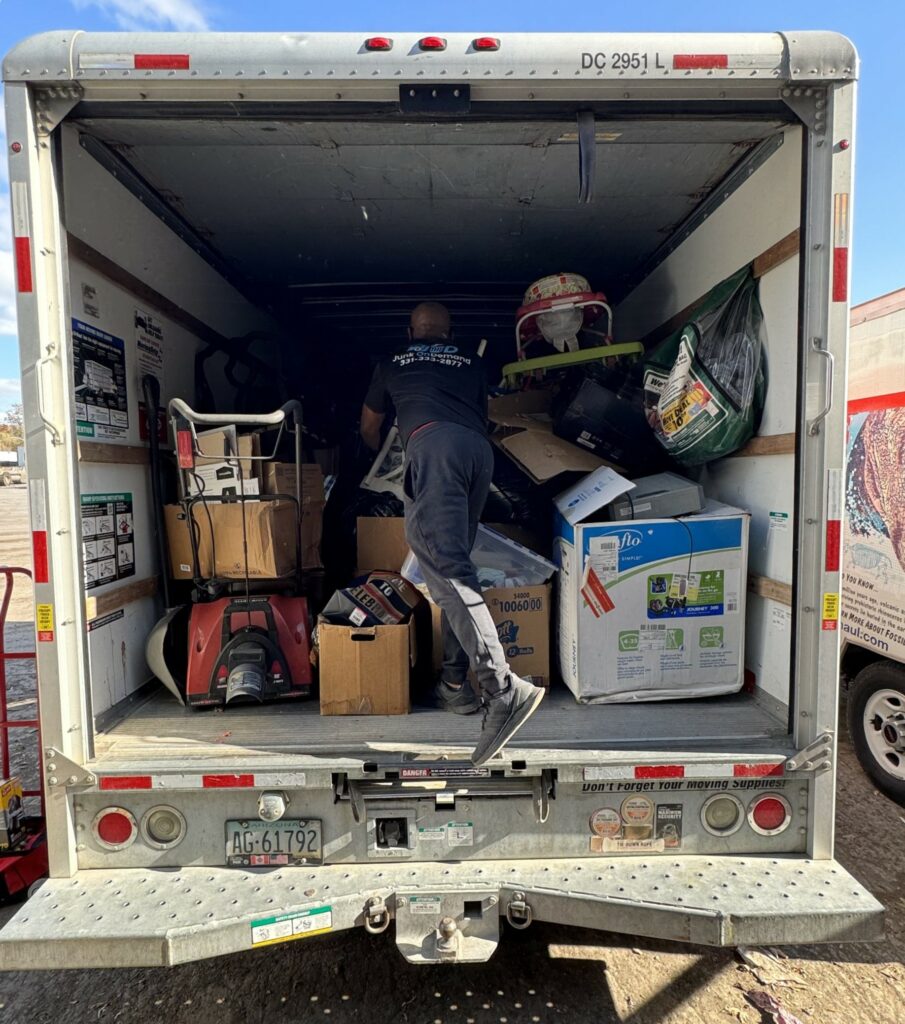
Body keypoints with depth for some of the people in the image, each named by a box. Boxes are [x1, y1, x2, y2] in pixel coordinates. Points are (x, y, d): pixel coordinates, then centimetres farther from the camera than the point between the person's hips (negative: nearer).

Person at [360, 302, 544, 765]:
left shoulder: (393, 364, 30)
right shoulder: (471, 362, 34)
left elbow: (369, 427, 45)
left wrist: (378, 452, 66)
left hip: (434, 444, -4)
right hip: (479, 449, 5)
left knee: (446, 568, -17)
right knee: (453, 562, 14)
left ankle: (503, 688, -32)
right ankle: (455, 683, 14)